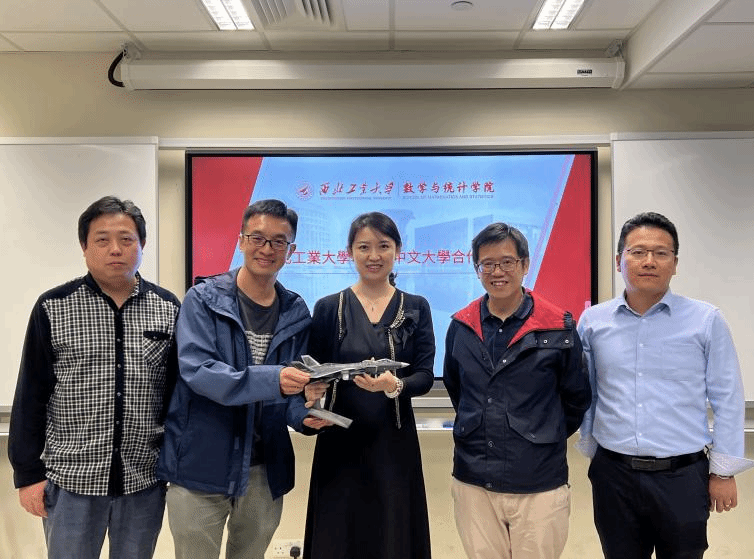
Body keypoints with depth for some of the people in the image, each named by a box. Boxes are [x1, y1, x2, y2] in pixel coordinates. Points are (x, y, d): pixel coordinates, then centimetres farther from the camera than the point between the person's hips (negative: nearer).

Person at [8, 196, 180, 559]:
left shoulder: (168, 309, 0)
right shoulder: (53, 308, -5)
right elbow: (30, 396, -2)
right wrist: (28, 472, -2)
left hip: (145, 480, 2)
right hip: (71, 480, -1)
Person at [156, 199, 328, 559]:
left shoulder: (296, 314, 3)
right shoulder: (204, 299, -9)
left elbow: (293, 390, 7)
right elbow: (196, 371, -21)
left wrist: (303, 413, -16)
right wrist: (271, 379, -34)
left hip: (266, 471, 4)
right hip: (201, 466, -3)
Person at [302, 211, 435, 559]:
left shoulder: (416, 308, 3)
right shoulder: (328, 307, 2)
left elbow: (425, 376, -4)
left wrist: (394, 385, -24)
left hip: (394, 440, 0)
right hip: (340, 439, 0)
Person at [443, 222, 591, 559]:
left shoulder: (559, 327, -6)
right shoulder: (461, 326, 1)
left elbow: (576, 398, 5)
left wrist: (547, 439, 10)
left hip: (539, 486, -2)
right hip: (473, 483, 3)